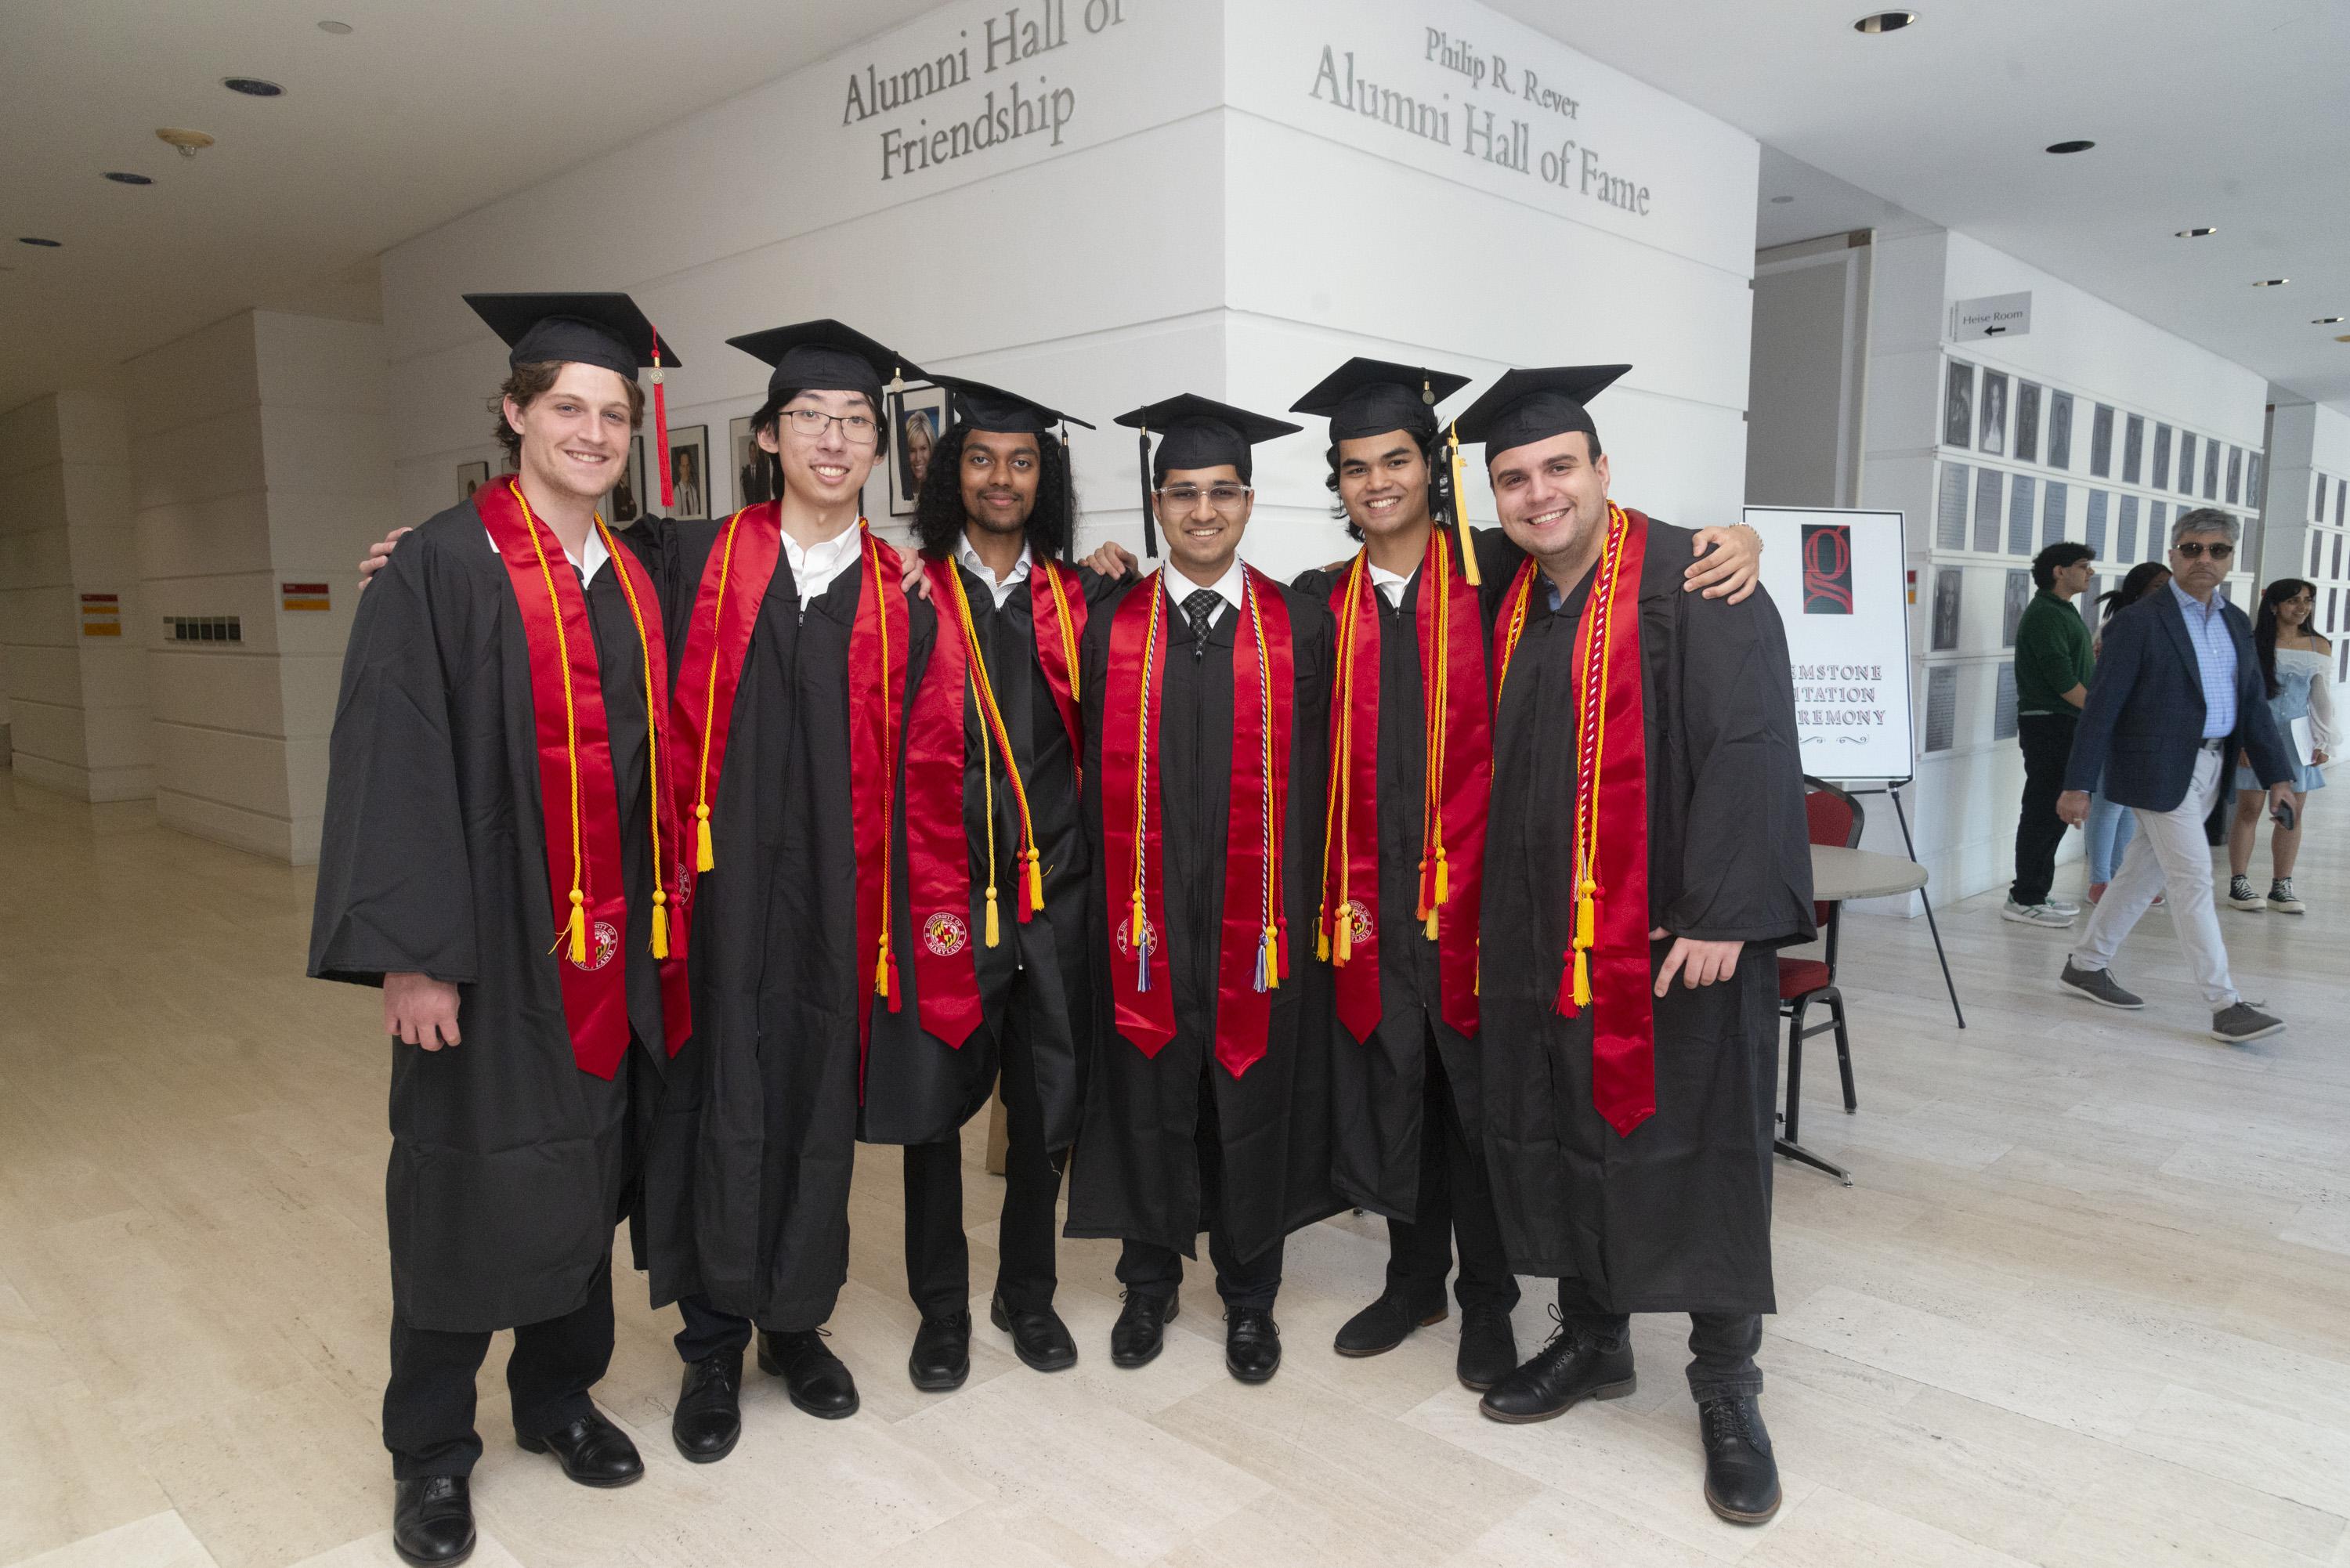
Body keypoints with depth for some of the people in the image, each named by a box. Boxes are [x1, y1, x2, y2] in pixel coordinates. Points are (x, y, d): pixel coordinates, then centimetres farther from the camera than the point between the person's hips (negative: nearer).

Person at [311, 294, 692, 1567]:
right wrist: (411, 955, -18)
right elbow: (391, 766, -14)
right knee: (466, 1191, 7)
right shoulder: (441, 569, -8)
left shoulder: (635, 581, 10)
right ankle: (432, 1451, 27)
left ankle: (559, 1394, 36)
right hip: (492, 945, -5)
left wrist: (658, 928, 9)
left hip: (614, 950, 5)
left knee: (585, 1177, 16)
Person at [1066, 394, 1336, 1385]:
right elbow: (1091, 777, 3)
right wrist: (1106, 906, -1)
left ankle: (1249, 1295, 29)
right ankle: (1150, 1283, 31)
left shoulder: (1300, 628, 1)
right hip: (1145, 918, 1)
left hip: (1259, 920, 0)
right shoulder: (1110, 627, 3)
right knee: (1148, 1098, 10)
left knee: (1252, 1098, 10)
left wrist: (1307, 910, -2)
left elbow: (1318, 782, 2)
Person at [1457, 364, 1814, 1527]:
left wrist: (1720, 912, -21)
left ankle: (1727, 1389, 21)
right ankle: (1593, 1342, 34)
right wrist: (1497, 920, 10)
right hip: (1542, 938, 6)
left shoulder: (1690, 581, -10)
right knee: (1561, 1137, 14)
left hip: (1674, 934, -6)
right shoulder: (1505, 604, 10)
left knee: (1697, 1153, 3)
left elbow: (1750, 745, -16)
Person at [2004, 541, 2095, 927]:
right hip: (2048, 724, -10)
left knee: (2054, 812, 13)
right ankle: (2025, 899, -3)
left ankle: (2036, 894, 20)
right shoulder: (2044, 614, -13)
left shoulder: (2063, 612, 19)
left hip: (2065, 725, 10)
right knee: (2044, 812, -8)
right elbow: (2062, 680, -19)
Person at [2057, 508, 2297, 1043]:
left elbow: (2253, 704, 14)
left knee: (2143, 872, 14)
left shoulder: (2236, 623, 11)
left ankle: (2085, 965, 26)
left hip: (2208, 768, 7)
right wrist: (2078, 784, -16)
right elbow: (2102, 706, -13)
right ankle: (2225, 1006, -1)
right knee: (2193, 881, -6)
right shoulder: (2138, 622, -11)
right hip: (2160, 771, -7)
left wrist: (2278, 775, 7)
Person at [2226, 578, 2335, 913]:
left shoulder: (2320, 647, 7)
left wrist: (2322, 742, 6)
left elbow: (2322, 699, 10)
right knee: (2249, 808, -2)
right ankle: (2238, 884, 5)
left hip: (2296, 738, 4)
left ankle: (2281, 887, 12)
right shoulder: (2253, 643, -4)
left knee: (2293, 813, 4)